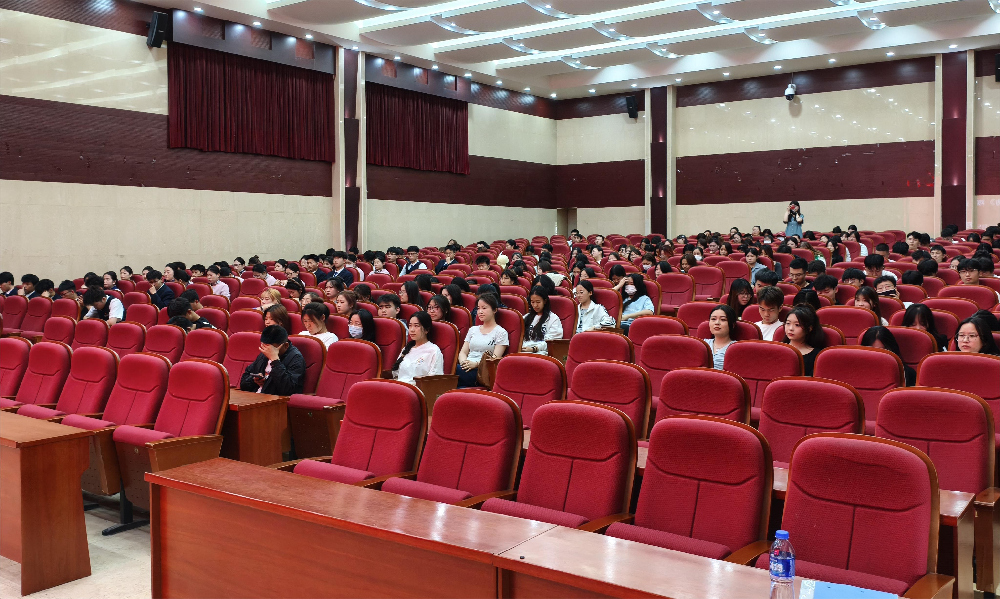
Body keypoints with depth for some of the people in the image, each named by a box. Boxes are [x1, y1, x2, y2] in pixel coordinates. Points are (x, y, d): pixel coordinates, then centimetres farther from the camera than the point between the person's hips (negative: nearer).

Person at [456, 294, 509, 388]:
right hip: (467, 368, 5)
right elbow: (463, 352, 20)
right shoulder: (473, 330, 26)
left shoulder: (501, 332, 8)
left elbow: (495, 358, -3)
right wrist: (464, 362, -5)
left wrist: (475, 364, -19)